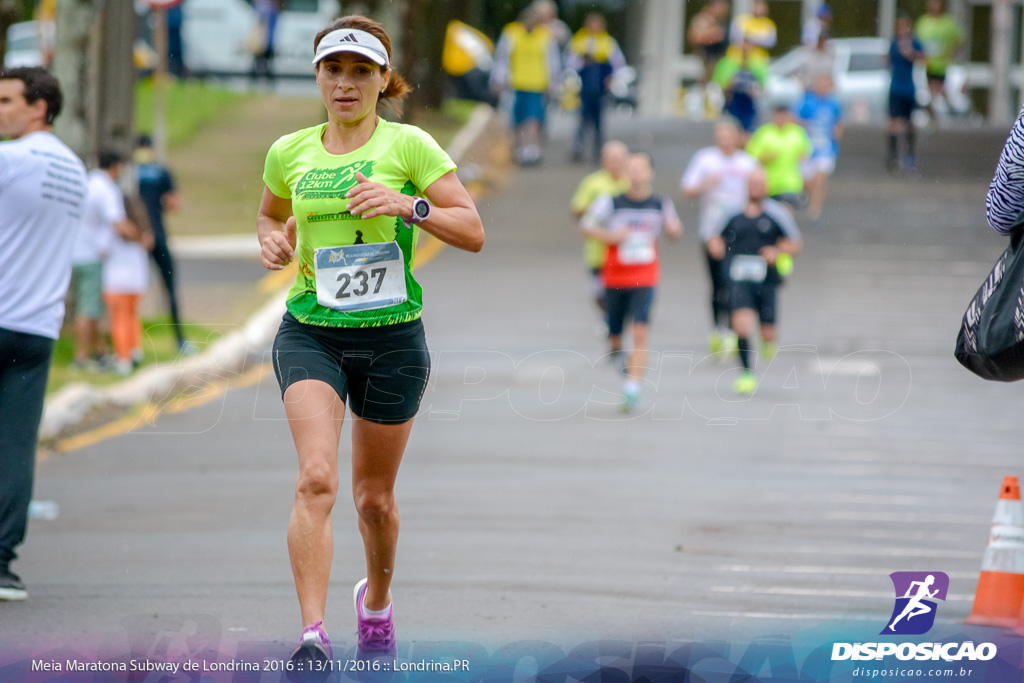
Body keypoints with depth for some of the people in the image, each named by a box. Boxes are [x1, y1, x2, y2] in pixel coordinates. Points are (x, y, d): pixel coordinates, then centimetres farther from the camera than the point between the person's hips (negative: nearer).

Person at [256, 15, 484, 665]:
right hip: (310, 335, 1)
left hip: (392, 336, -1)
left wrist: (411, 205, -24)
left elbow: (473, 231, -8)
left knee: (374, 496, 12)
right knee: (316, 478, -21)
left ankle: (377, 600, 42)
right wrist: (274, 240, 4)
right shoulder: (289, 153, 6)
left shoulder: (409, 146, -4)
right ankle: (313, 635, -27)